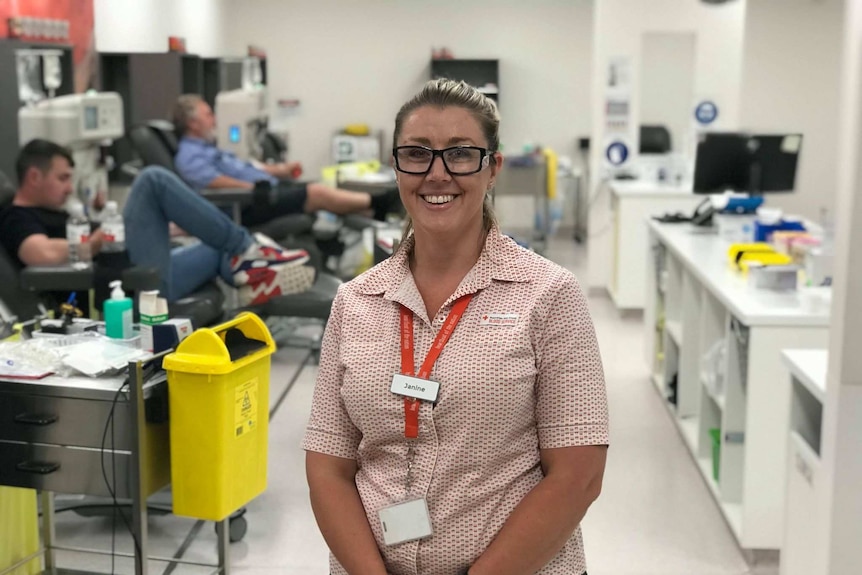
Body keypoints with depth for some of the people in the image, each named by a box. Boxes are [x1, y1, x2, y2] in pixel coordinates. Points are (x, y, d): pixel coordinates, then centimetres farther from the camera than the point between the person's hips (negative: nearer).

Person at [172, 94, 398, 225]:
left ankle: (378, 207, -8)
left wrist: (279, 169, 14)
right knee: (316, 193, -17)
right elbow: (217, 182, -21)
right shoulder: (189, 156, -9)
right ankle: (378, 203, -11)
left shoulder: (207, 149, 25)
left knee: (320, 191, -2)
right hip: (252, 205, -10)